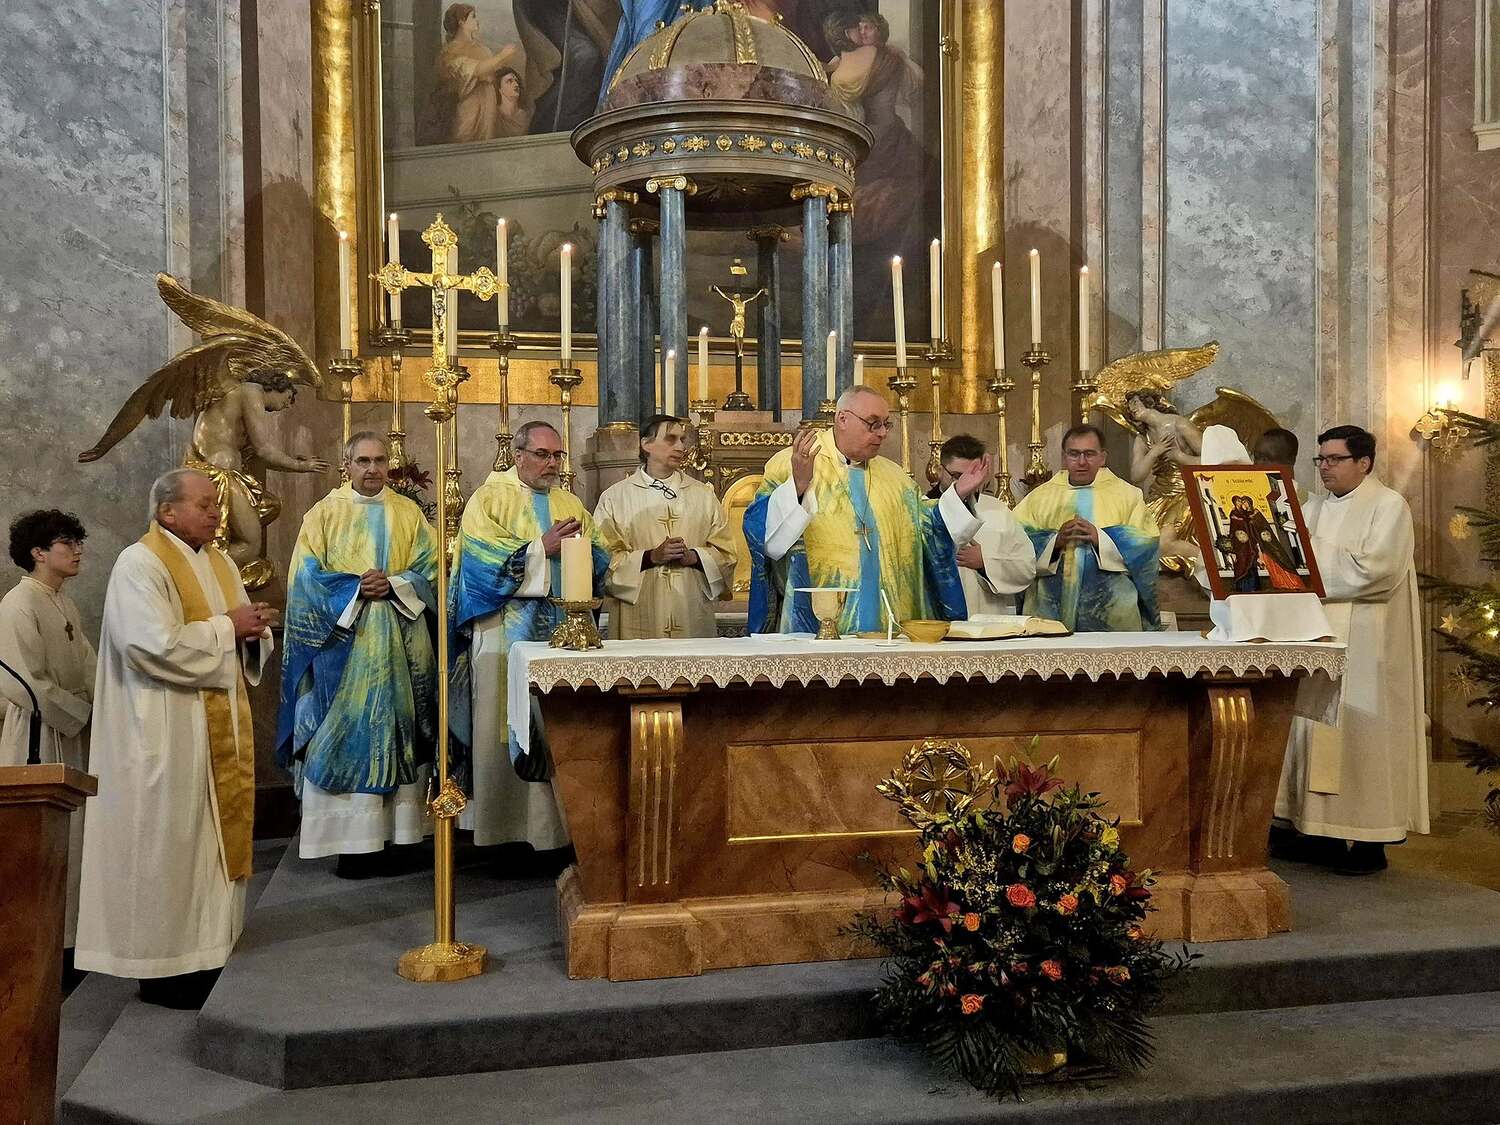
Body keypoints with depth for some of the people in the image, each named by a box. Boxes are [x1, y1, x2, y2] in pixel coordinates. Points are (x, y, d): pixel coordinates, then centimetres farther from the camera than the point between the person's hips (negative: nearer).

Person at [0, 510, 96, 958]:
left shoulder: (65, 606, 12)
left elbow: (87, 667, 14)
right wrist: (80, 714, -12)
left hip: (72, 736, 8)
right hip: (38, 737, -8)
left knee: (70, 833, 11)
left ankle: (66, 933, 19)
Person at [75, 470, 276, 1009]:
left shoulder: (219, 562, 14)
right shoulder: (139, 564, -12)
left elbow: (247, 636, 16)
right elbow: (158, 646, -24)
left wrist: (254, 628, -6)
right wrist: (225, 627, -15)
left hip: (222, 730, 8)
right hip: (167, 735, -8)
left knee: (217, 836, 11)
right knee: (170, 844, -1)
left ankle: (205, 952, 22)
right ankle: (164, 967, 10)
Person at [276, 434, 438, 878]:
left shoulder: (408, 513, 10)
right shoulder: (324, 513, 4)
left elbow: (429, 567, 5)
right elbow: (307, 577, -2)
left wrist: (393, 584, -12)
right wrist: (356, 588, -14)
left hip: (401, 642, 2)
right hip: (343, 643, -2)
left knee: (396, 732, 2)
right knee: (345, 735, -3)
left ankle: (396, 831, 8)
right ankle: (352, 839, 1)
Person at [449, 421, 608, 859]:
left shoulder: (571, 503, 18)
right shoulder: (490, 498, 3)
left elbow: (599, 559, 11)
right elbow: (482, 556, -11)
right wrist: (542, 548, -13)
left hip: (562, 633, 4)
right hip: (506, 633, -4)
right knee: (504, 729, -3)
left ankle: (553, 822, 9)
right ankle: (502, 828, 5)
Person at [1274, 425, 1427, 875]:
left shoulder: (1389, 506, -5)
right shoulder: (1314, 508, 16)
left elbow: (1377, 569, -17)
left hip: (1363, 642, -6)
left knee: (1360, 730, -4)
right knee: (1319, 728, 6)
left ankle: (1369, 841, 4)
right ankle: (1324, 832, 13)